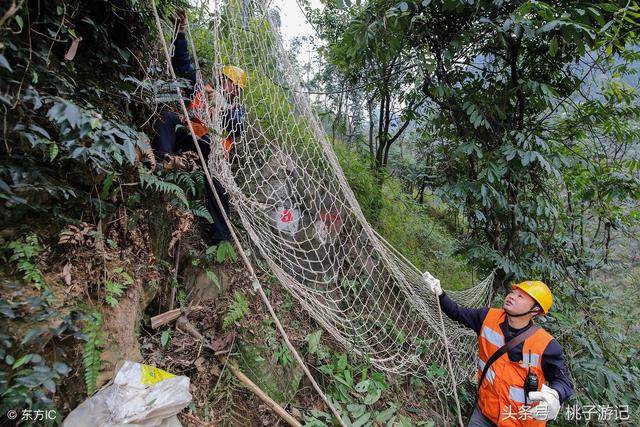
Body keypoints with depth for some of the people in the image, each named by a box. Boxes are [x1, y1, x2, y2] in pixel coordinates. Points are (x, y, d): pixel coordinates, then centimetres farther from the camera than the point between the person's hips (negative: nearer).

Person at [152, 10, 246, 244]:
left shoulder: (236, 108, 18)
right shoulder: (203, 89, 26)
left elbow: (238, 130, -5)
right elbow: (182, 63, 25)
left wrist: (223, 107, -15)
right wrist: (180, 32, 19)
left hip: (213, 148, -3)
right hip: (187, 138, 3)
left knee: (216, 186, -24)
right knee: (168, 116, -23)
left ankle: (221, 237, -20)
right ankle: (163, 158, -47)